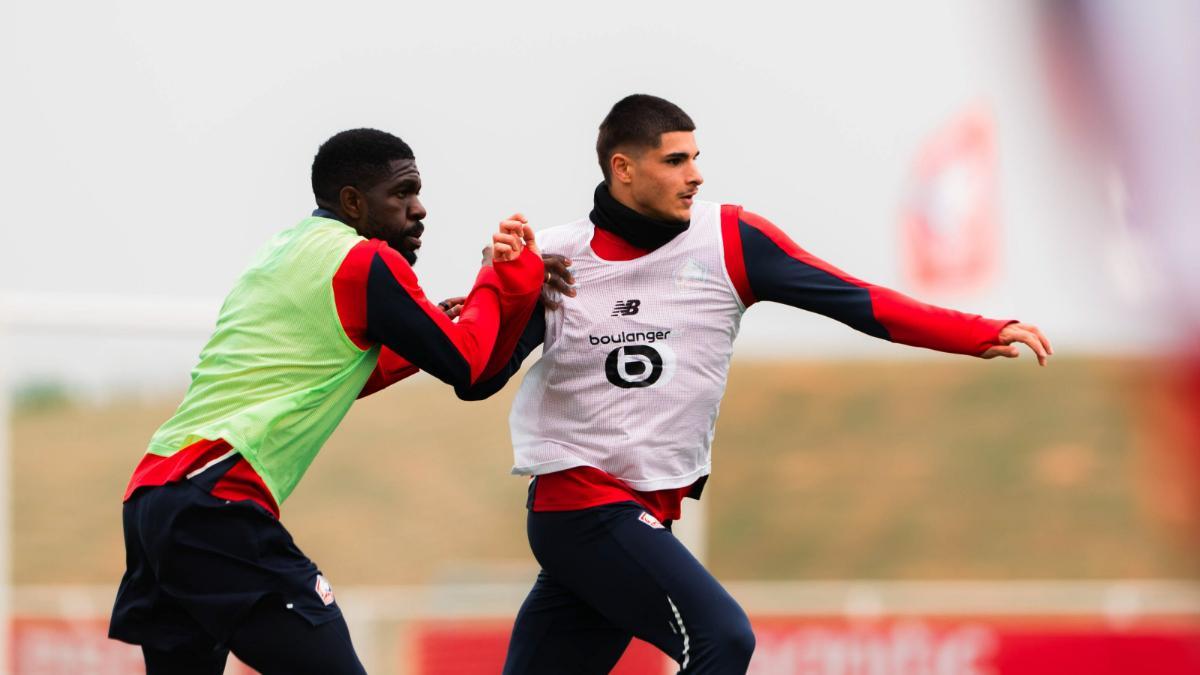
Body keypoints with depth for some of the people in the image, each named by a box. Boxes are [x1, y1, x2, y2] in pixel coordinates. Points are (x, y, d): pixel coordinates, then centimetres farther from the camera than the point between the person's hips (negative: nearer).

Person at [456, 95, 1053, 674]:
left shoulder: (728, 241, 0)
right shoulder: (551, 261, -4)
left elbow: (853, 300, -3)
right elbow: (474, 382, -4)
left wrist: (981, 336, -10)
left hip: (646, 520, 4)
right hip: (578, 504, -4)